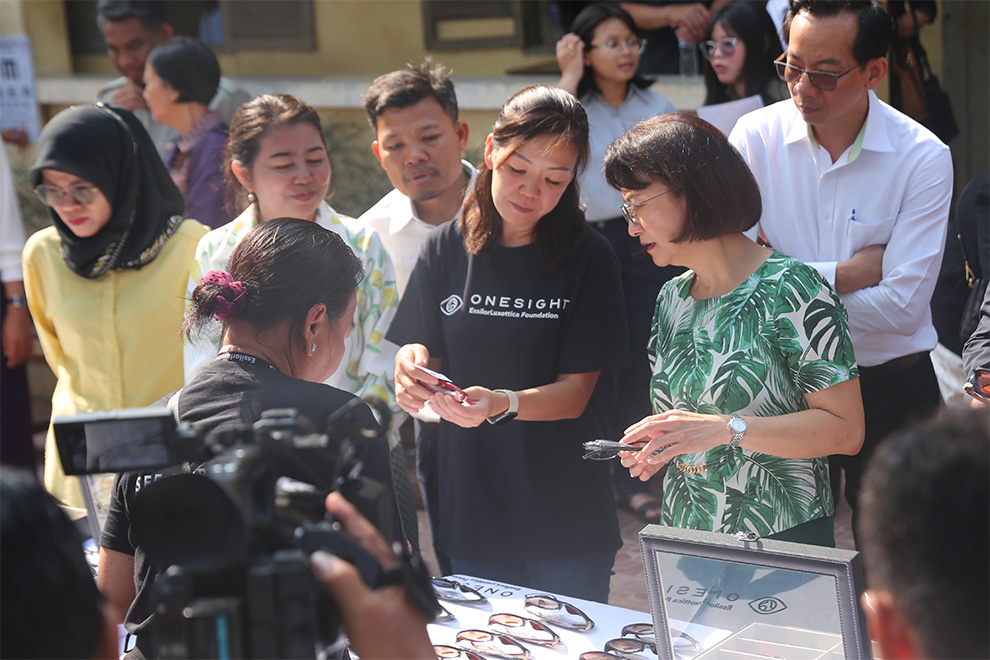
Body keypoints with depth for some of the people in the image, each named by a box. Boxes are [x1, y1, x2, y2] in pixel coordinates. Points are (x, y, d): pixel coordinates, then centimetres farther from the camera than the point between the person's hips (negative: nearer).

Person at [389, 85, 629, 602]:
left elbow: (574, 393, -9)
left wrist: (502, 404, -27)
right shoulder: (447, 250, 2)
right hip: (468, 518, 2)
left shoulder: (588, 259, -6)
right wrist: (411, 366, -18)